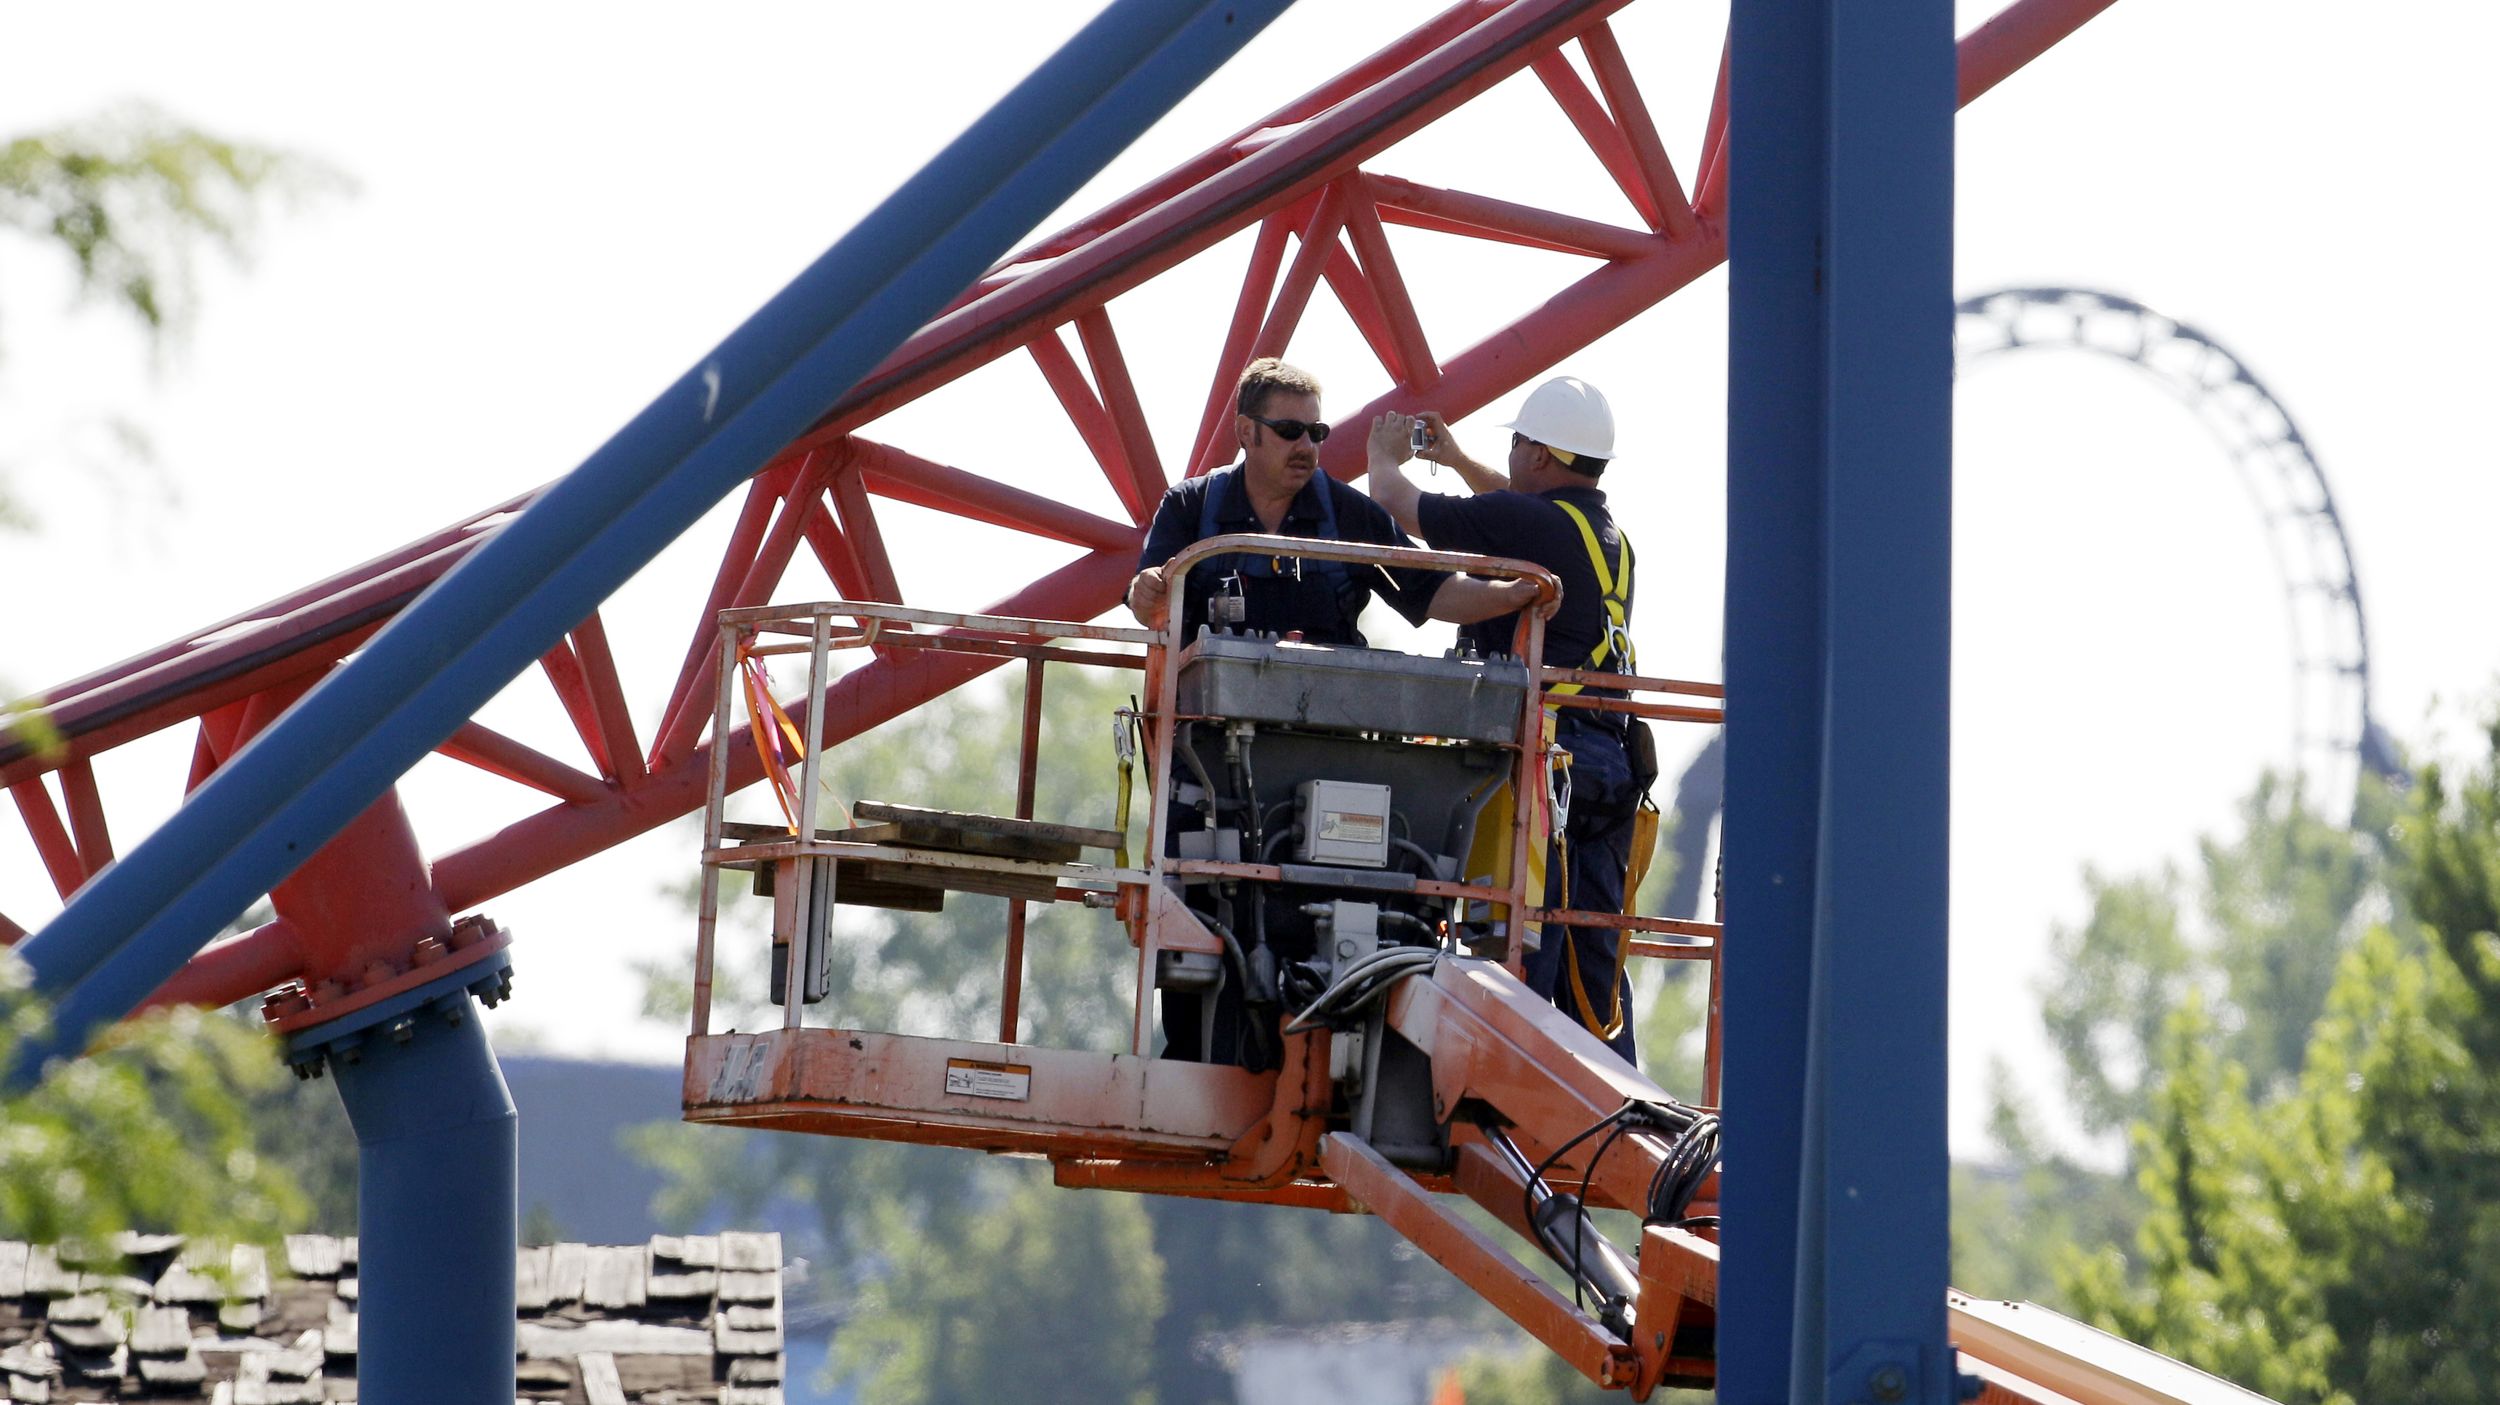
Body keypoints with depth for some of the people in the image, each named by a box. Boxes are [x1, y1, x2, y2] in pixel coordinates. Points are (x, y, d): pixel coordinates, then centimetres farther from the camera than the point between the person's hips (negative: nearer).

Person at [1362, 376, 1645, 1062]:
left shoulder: (1514, 519, -7)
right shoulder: (1612, 537, 17)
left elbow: (1399, 505, 6)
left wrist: (1385, 457, 28)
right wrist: (1459, 460, 49)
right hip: (1612, 763, 8)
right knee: (1594, 966, 8)